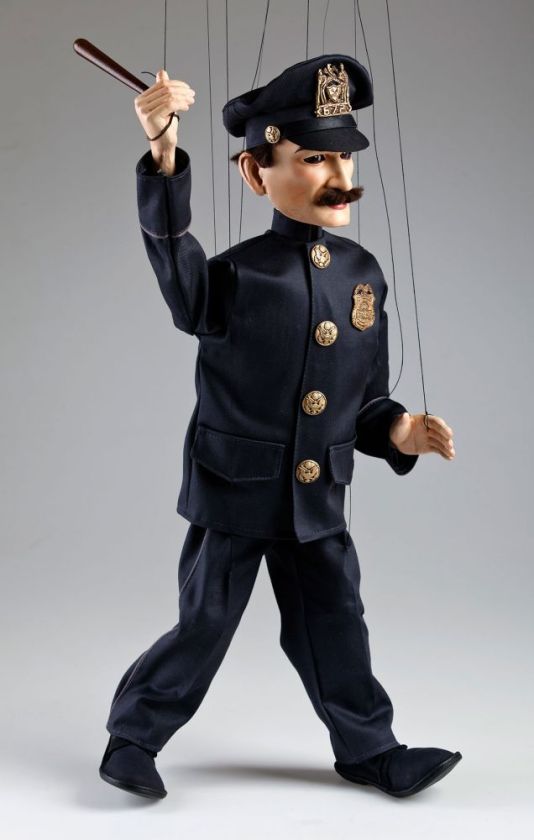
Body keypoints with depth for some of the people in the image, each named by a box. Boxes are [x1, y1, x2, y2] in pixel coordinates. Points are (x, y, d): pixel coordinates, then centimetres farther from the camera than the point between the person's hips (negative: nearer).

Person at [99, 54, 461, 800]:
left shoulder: (365, 275, 2)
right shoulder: (237, 275, -15)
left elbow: (366, 397, 10)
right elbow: (177, 262, -40)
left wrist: (397, 432, -10)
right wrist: (164, 158, -54)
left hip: (318, 500, 5)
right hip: (233, 492, -4)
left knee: (335, 626, 14)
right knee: (204, 626, 7)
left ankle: (369, 747, 33)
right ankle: (133, 737, 28)